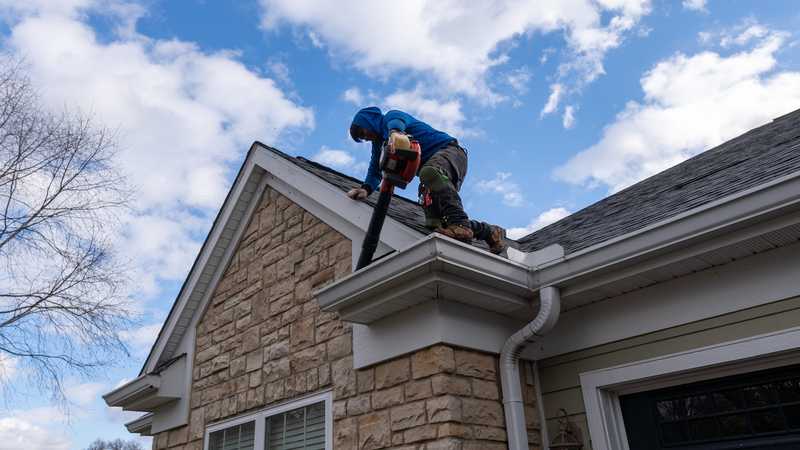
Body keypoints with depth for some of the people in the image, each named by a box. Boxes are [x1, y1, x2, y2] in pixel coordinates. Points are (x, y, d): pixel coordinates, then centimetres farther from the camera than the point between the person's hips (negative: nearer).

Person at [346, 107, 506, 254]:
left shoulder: (391, 117, 2)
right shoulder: (380, 142, 25)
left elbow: (396, 122, -23)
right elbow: (375, 169, 14)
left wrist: (394, 132, -48)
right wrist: (366, 189, -7)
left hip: (449, 150, -8)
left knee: (429, 172, -39)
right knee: (432, 213, -8)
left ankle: (460, 224, -49)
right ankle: (490, 231, -2)